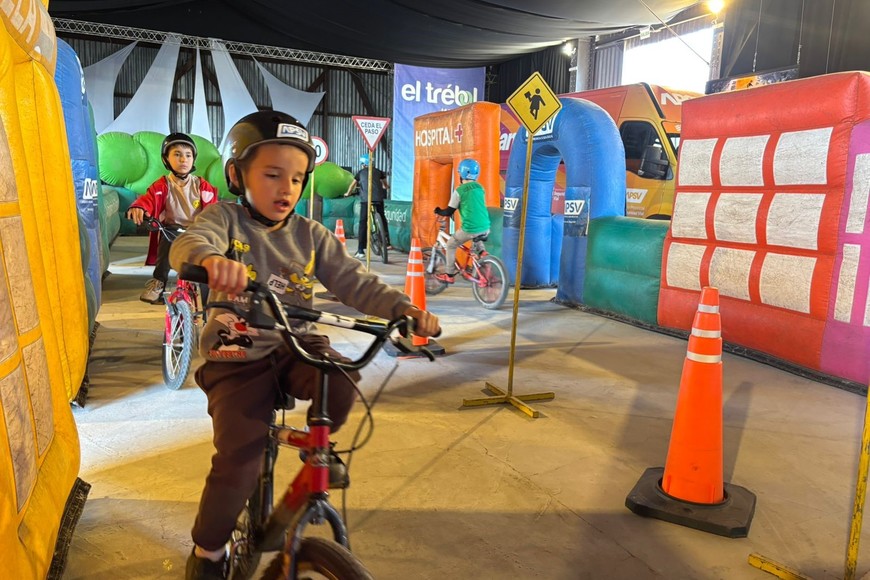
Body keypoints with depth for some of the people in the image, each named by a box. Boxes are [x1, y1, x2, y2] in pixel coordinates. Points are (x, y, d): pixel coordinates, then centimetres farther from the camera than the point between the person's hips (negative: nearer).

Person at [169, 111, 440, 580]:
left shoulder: (311, 236, 5)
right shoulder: (225, 218, -4)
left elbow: (354, 282, -3)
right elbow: (188, 243, -26)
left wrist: (404, 308, -21)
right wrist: (211, 259, -52)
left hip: (296, 345, 2)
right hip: (237, 357, -2)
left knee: (341, 382, -29)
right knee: (238, 463, -11)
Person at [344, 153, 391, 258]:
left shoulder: (360, 172, 17)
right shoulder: (378, 171, 20)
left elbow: (352, 185, 22)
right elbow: (385, 185, 32)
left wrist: (347, 194, 41)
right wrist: (386, 187, 56)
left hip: (365, 199, -2)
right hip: (378, 199, 2)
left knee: (363, 224, -2)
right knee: (382, 220, 20)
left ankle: (360, 251, -8)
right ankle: (387, 243, 22)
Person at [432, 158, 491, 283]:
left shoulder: (459, 191, -6)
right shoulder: (480, 188, 12)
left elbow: (449, 212, -1)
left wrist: (439, 211, 18)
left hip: (470, 229, -6)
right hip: (485, 228, 6)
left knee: (450, 245, 16)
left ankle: (450, 275, 18)